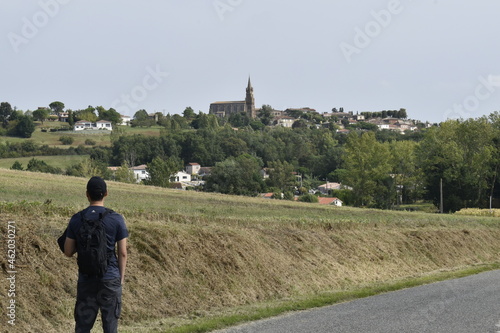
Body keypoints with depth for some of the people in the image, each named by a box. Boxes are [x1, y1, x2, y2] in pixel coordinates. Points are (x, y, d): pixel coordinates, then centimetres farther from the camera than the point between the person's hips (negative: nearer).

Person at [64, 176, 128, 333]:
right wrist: (122, 276, 7)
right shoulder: (116, 219, -5)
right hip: (110, 278, -2)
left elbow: (68, 252, 3)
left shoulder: (76, 219, 0)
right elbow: (123, 253, -4)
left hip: (86, 279, 2)